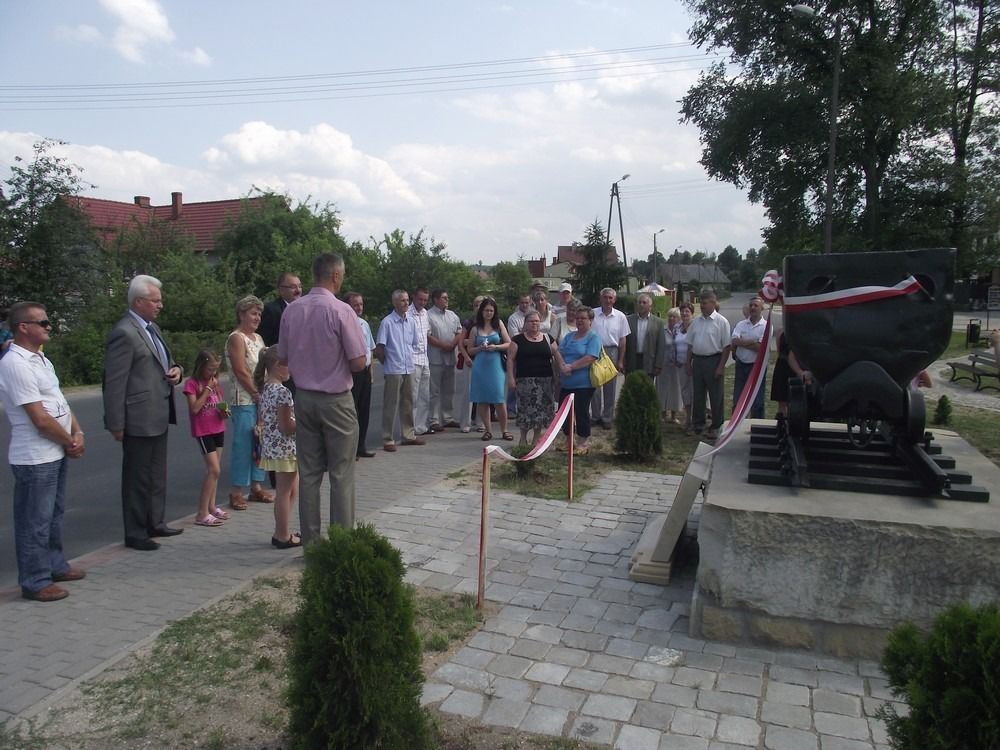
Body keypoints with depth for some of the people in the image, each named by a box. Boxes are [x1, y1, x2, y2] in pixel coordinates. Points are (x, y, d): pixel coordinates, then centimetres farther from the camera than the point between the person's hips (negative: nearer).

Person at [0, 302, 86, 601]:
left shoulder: (40, 359, 10)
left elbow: (59, 401, 12)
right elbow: (41, 419, -22)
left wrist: (77, 434, -3)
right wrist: (70, 443, -8)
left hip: (55, 453, 9)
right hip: (35, 459, -9)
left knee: (54, 514, 21)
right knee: (36, 521, 3)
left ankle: (55, 566, 35)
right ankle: (35, 582, 15)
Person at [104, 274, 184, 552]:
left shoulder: (152, 328, 13)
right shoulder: (124, 333, -16)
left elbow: (164, 363, 26)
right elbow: (114, 383, -18)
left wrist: (175, 369, 2)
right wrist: (116, 424, -17)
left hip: (158, 415, 9)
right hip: (139, 419, -9)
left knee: (157, 474, 19)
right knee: (138, 477, 3)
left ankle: (155, 523, 32)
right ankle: (135, 534, 15)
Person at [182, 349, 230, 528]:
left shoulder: (216, 382, 10)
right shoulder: (192, 383, -9)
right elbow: (195, 408, -18)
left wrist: (224, 411, -3)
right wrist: (208, 389, -17)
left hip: (218, 429, 7)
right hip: (203, 431, -7)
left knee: (214, 470, 12)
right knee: (214, 469, -13)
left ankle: (211, 507, 23)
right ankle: (202, 514, -8)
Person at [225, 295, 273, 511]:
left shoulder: (257, 337, 16)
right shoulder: (236, 338, -9)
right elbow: (241, 372, -16)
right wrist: (258, 394, -13)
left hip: (261, 399, 8)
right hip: (244, 401, -8)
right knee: (242, 445, -4)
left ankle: (256, 487, 20)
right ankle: (236, 492, 4)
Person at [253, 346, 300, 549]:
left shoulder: (265, 389, 8)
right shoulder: (282, 392, -20)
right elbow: (286, 427, -21)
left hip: (271, 447, 9)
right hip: (285, 448, -9)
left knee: (291, 489, 19)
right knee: (284, 492, 2)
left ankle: (281, 533, 25)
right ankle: (283, 537, 12)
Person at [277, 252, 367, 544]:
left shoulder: (291, 310, 1)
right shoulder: (341, 311, -15)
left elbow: (283, 359, 8)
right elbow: (358, 362, -14)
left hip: (304, 397, 5)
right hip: (336, 400, -5)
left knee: (308, 473, 11)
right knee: (341, 475, 4)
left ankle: (310, 540, 18)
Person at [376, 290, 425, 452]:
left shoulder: (411, 321, 8)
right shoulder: (387, 322, -11)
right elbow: (379, 348, -9)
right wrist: (387, 363, 0)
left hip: (408, 369, 6)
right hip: (393, 370, -6)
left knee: (408, 403, 14)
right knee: (390, 405, -1)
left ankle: (408, 435, 25)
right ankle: (388, 440, 6)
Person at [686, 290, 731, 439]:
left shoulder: (721, 322, -8)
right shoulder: (696, 321, 9)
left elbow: (727, 346, -10)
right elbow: (690, 344, 15)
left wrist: (721, 367, -14)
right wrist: (688, 363, 10)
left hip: (713, 361, -5)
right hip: (697, 360, 5)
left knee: (716, 396, 3)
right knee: (698, 394, 13)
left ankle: (716, 427, 13)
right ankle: (698, 423, 26)